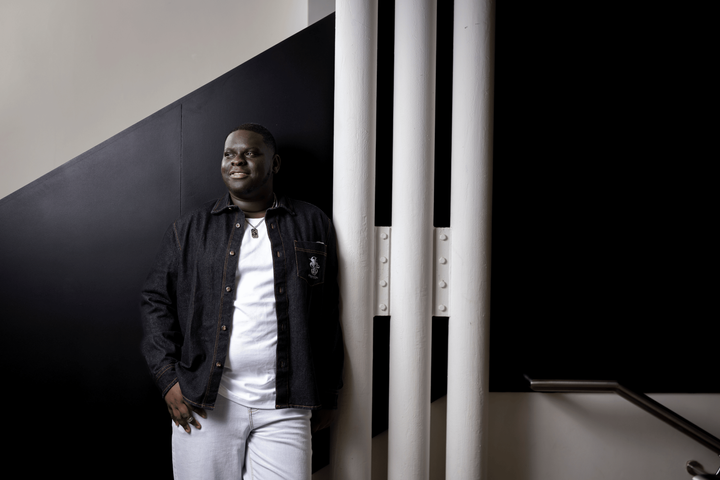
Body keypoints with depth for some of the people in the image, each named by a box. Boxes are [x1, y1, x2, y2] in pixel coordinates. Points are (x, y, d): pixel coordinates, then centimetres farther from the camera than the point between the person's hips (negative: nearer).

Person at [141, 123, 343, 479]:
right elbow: (156, 300, 9)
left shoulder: (312, 225, 6)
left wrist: (326, 397, 7)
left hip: (283, 406, 0)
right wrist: (168, 378, -2)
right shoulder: (189, 229, 9)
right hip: (204, 400, 1)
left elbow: (328, 317, 7)